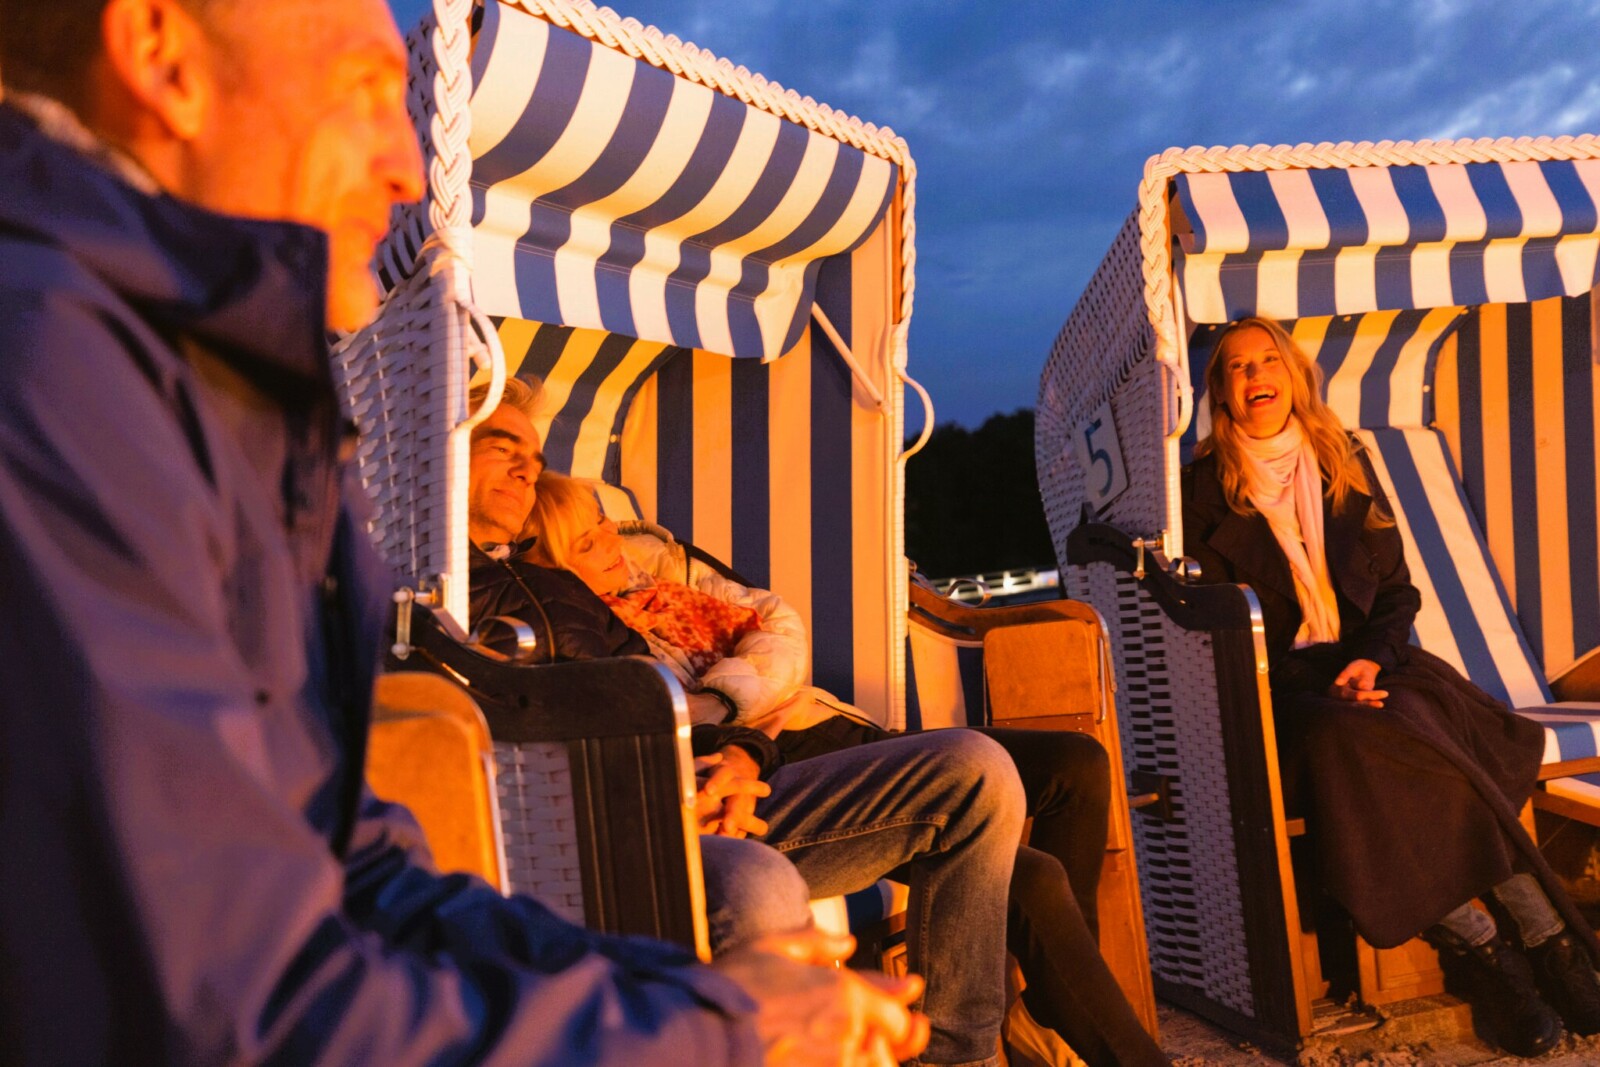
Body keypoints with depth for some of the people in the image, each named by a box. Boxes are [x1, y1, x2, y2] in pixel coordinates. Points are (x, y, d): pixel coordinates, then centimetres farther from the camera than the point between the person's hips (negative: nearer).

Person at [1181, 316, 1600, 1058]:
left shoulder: (1345, 464, 15)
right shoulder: (1205, 488, 4)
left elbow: (1397, 589, 13)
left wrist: (1372, 659, -9)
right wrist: (1322, 683, -14)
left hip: (1367, 662, 3)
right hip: (1281, 683, -3)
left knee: (1430, 713, -30)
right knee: (1355, 740, -34)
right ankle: (1482, 942, -28)